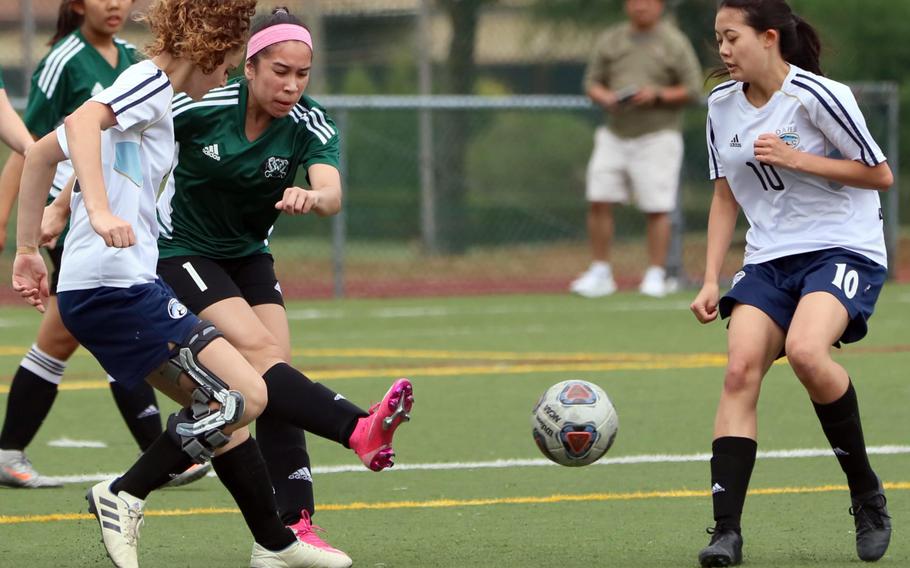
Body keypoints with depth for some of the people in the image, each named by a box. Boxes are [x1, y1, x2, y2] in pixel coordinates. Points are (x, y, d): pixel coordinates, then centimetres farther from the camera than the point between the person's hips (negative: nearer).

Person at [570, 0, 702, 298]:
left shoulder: (674, 43, 0)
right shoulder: (610, 40, 11)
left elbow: (693, 89, -1)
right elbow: (592, 82, 14)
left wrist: (658, 95, -15)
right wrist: (604, 97, -8)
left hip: (657, 136, -4)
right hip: (614, 136, 4)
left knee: (657, 209, -5)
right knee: (598, 202, -3)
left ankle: (655, 275, 5)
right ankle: (600, 273, 7)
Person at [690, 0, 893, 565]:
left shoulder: (818, 97, -12)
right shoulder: (723, 105, 8)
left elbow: (881, 175, -7)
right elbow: (726, 196, 16)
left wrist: (796, 159, -17)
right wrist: (711, 281, 8)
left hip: (845, 249, -6)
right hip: (770, 259, 6)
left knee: (804, 348, -31)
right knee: (741, 370, -16)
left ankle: (867, 493, -11)